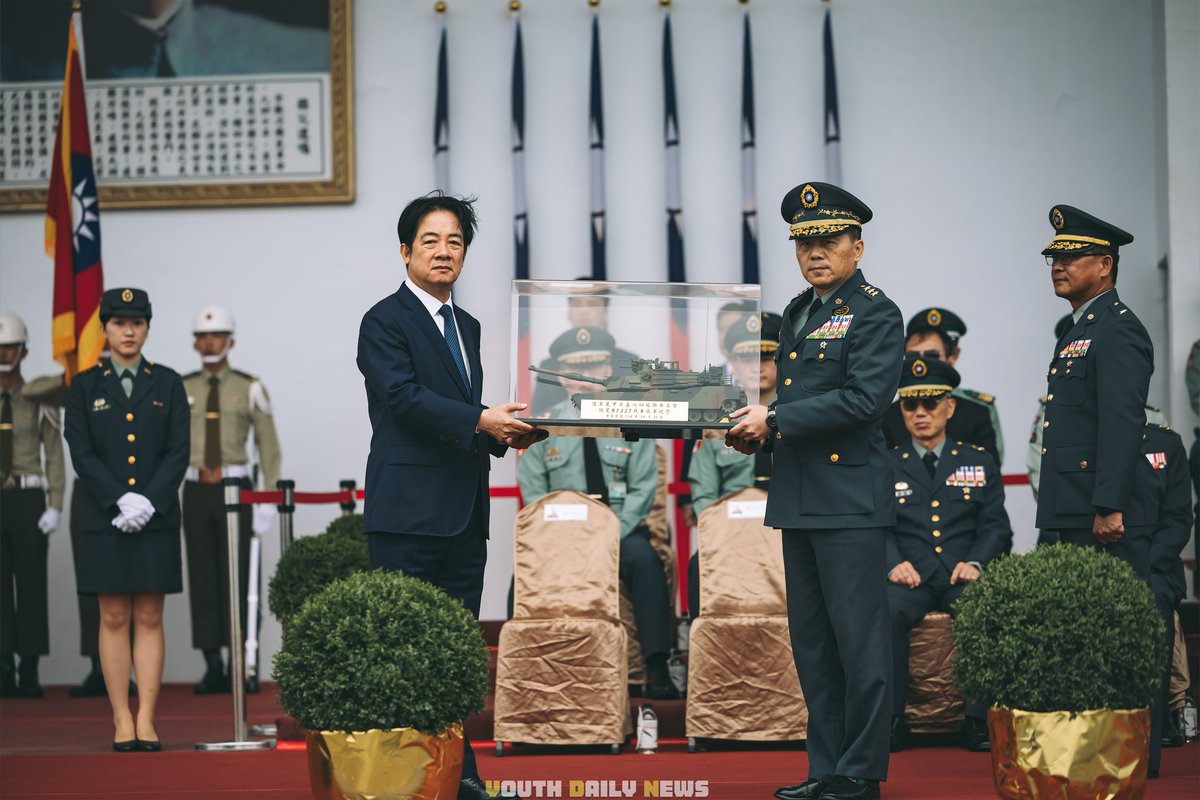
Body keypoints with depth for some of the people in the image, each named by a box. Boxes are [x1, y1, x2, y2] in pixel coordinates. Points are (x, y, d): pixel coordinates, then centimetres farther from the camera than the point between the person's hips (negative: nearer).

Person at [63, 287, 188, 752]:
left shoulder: (167, 384, 8)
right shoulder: (85, 387, 6)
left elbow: (179, 453, 1)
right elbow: (81, 455, -2)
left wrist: (148, 502, -13)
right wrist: (122, 501, -13)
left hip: (157, 521, 0)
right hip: (105, 522, 0)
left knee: (149, 619, 1)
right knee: (114, 619, 0)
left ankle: (146, 721, 2)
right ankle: (122, 722, 3)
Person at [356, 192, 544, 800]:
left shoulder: (468, 327, 21)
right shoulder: (385, 321, -4)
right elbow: (406, 398, -17)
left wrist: (507, 432, 2)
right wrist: (481, 420, -23)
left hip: (464, 515, 8)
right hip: (408, 512, -8)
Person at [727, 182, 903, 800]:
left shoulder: (876, 314, -7)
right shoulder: (797, 313, 19)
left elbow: (864, 399, -19)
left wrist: (776, 420, -16)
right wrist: (757, 433, 7)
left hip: (849, 499, -9)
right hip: (797, 497, 9)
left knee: (858, 639, -5)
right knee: (811, 643, 11)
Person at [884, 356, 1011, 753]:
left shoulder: (979, 462, 17)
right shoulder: (886, 465, 16)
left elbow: (996, 526, 9)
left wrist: (975, 562, -11)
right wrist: (894, 563, -14)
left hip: (963, 577, 0)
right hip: (910, 579, 0)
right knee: (885, 610, -35)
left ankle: (979, 721, -23)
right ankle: (892, 720, -24)